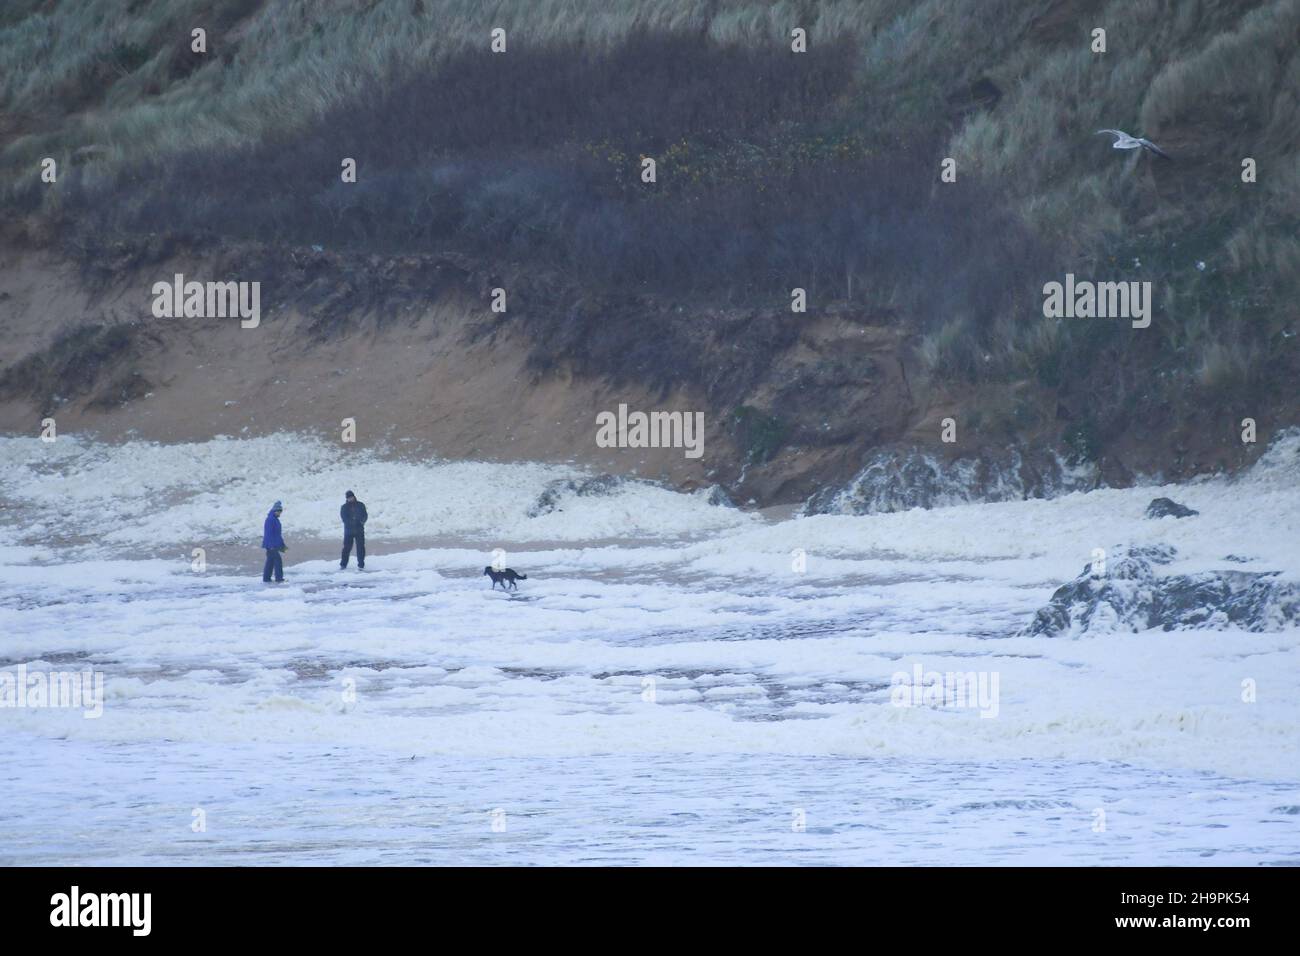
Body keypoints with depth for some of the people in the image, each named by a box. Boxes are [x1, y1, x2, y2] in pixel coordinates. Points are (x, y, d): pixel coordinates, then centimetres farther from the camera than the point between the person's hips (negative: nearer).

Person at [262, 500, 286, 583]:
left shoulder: (275, 520, 16)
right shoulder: (270, 520, -16)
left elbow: (278, 533, 23)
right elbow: (269, 533, -20)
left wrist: (283, 545, 24)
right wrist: (271, 545, -23)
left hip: (275, 545, 10)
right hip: (271, 545, -10)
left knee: (270, 562, 12)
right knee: (278, 561, -11)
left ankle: (266, 579, 17)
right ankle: (279, 579, -11)